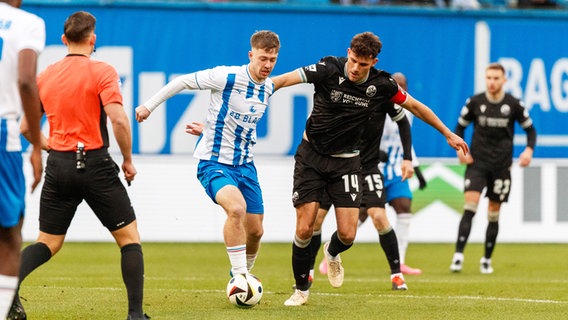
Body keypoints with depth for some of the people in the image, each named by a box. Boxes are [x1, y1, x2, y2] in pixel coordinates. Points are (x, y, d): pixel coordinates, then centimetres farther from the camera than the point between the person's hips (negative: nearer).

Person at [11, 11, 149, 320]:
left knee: (47, 242, 13)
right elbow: (118, 120, -18)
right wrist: (128, 160, -6)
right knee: (129, 237, 7)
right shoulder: (102, 72, -7)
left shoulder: (44, 76, 8)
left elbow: (24, 127, 12)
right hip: (95, 164, -4)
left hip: (58, 167, 5)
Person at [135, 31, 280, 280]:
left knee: (255, 231, 7)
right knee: (236, 208, -32)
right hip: (214, 162, -7)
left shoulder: (268, 88, 4)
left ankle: (240, 276, 34)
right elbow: (183, 81, -5)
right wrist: (149, 105, 0)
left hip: (244, 164, 7)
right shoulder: (226, 77, -17)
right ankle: (240, 277, -26)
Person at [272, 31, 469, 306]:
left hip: (346, 161, 2)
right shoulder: (329, 70, -18)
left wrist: (448, 134, 13)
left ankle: (332, 253, 31)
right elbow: (283, 80, -21)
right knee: (304, 230, -9)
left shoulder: (381, 85, -9)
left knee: (347, 234, -8)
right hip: (312, 156, -2)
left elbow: (415, 107, 6)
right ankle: (301, 289, 12)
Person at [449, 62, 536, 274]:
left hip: (501, 166, 1)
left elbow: (530, 129, 9)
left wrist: (529, 150, -9)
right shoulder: (474, 102, -2)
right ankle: (458, 255, -21)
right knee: (470, 207, -17)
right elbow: (460, 127, 11)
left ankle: (487, 259, 19)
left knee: (493, 215, 5)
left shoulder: (513, 105, -3)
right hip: (477, 163, -1)